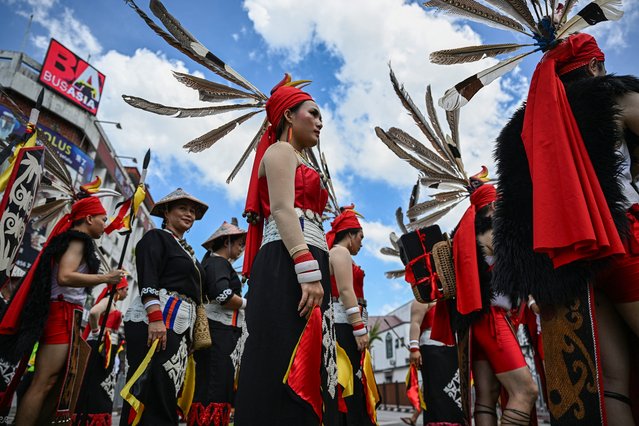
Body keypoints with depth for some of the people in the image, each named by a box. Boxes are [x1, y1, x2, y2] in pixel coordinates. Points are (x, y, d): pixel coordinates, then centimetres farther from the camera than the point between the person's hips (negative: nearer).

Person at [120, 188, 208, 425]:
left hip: (181, 326, 8)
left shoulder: (187, 250, 25)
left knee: (168, 398, 6)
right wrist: (156, 319, -24)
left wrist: (190, 334, 21)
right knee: (148, 391, -9)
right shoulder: (156, 237, 3)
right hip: (153, 321, -8)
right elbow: (147, 281, -12)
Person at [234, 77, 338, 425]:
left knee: (305, 374, 4)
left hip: (303, 268, 10)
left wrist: (314, 272, 19)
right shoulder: (281, 151, 5)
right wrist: (309, 270, -24)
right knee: (287, 369, -15)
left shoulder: (298, 163, 33)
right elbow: (282, 209, -12)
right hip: (288, 267, -10)